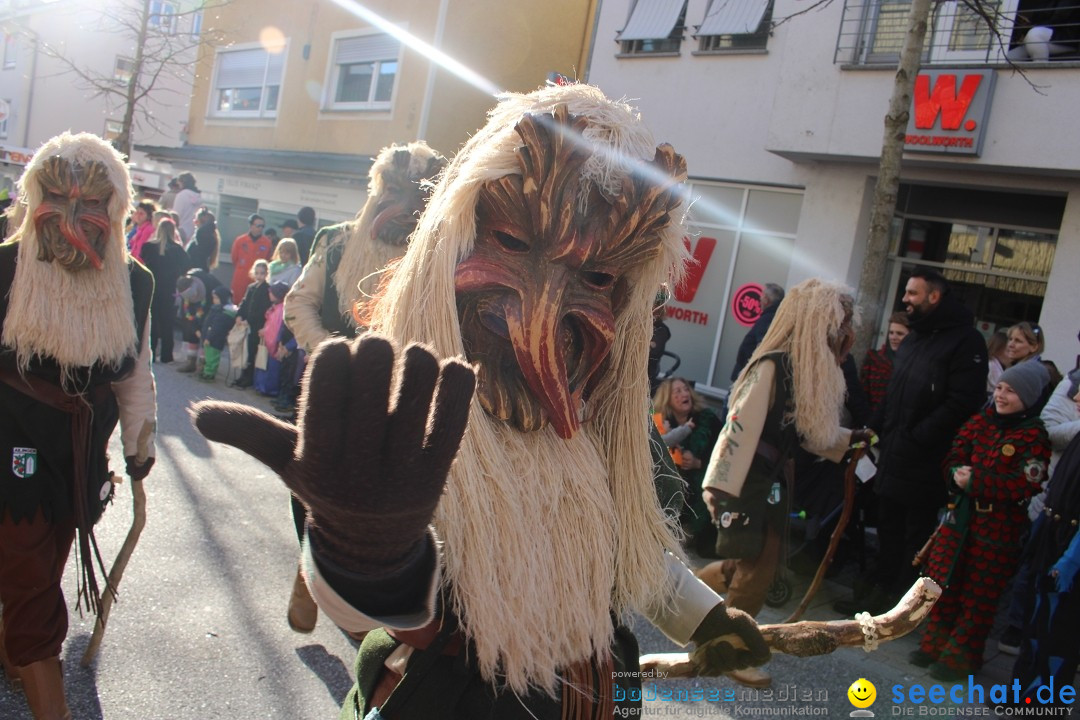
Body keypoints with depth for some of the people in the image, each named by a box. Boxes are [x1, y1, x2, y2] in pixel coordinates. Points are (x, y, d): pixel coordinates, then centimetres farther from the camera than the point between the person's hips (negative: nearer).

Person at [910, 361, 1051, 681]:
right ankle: (934, 644, 28)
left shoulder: (1034, 437, -11)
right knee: (942, 582, 12)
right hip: (959, 516, 5)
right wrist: (958, 474, -15)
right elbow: (954, 459, 8)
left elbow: (1024, 486, -19)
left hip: (998, 529, -5)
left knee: (979, 596, 8)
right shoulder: (979, 422, 6)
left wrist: (975, 481, -21)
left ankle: (960, 656, 22)